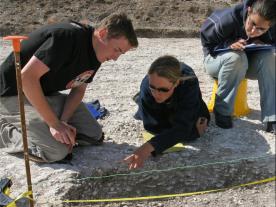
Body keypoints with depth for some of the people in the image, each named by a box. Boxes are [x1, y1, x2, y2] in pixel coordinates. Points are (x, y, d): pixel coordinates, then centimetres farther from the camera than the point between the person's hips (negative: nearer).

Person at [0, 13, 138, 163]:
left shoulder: (96, 56, -1)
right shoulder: (69, 36, -29)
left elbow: (79, 89, 5)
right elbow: (27, 76, -32)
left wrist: (63, 121, -14)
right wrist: (55, 124, -28)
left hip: (47, 94, 8)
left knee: (95, 136, -1)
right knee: (57, 151, -24)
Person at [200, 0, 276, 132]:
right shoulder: (227, 19, -31)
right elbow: (206, 41, -18)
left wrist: (264, 45, -23)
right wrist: (229, 44, -36)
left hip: (248, 64, 4)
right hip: (216, 59, -3)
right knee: (236, 57, -38)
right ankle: (222, 111, -22)